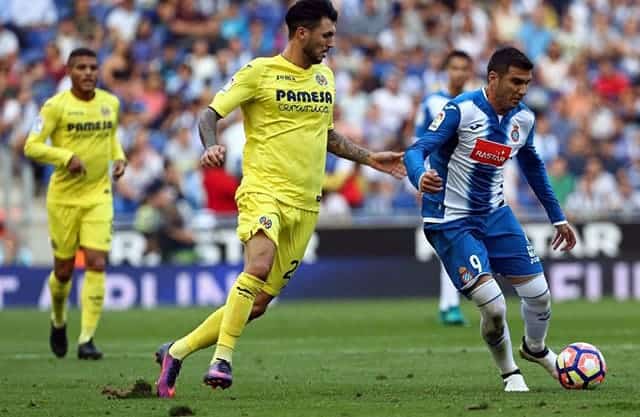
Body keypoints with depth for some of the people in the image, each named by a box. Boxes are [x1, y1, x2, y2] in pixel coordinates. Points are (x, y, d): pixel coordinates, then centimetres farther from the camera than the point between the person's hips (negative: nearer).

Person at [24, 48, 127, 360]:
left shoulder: (110, 103, 5)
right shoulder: (56, 106, -9)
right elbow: (31, 146, -11)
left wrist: (119, 158, 5)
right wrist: (66, 157, -24)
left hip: (99, 196, 3)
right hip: (63, 197, -3)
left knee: (97, 264, -12)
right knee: (64, 269, 6)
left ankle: (87, 338, -10)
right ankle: (58, 320, 37)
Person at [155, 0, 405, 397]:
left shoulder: (325, 76, 16)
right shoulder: (260, 72, -3)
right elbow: (210, 115, -4)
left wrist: (370, 158, 23)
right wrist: (212, 145, -25)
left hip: (305, 203, 6)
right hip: (264, 189, -6)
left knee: (259, 302, 3)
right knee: (259, 265, -34)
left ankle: (177, 351, 17)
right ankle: (222, 360, -27)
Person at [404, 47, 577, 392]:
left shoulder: (523, 120, 0)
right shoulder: (460, 111, -19)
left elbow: (533, 167, 18)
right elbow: (417, 150, -27)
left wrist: (557, 217, 22)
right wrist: (420, 177, -50)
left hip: (494, 214, 6)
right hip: (451, 223, -6)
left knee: (539, 295, 3)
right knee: (493, 306, -17)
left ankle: (535, 349, 37)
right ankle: (509, 373, 12)